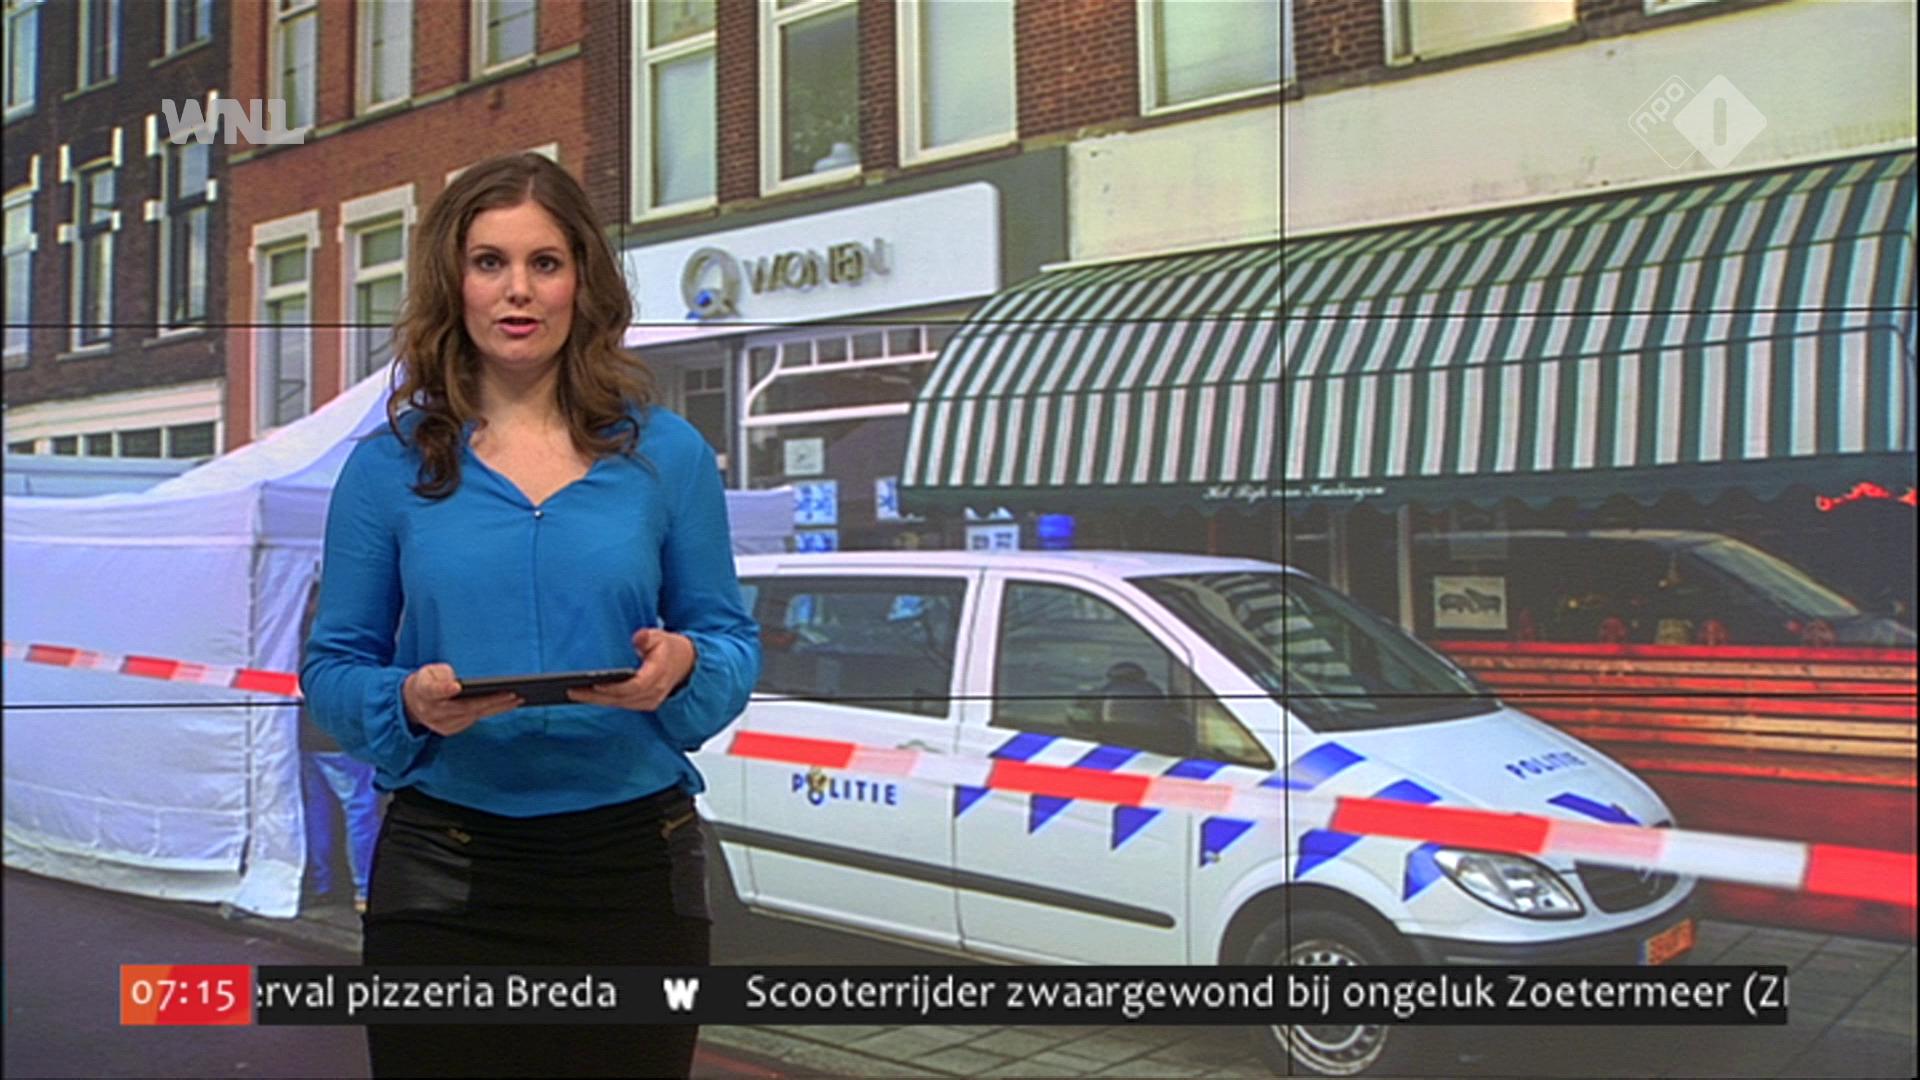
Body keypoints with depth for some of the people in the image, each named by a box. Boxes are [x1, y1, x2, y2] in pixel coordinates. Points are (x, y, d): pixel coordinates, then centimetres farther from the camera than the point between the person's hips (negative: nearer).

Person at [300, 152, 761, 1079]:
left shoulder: (666, 453, 2)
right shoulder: (388, 465, 1)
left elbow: (732, 641, 5)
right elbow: (333, 668, 5)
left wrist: (683, 665, -17)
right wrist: (409, 702, -16)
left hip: (633, 865, 1)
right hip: (445, 873, 0)